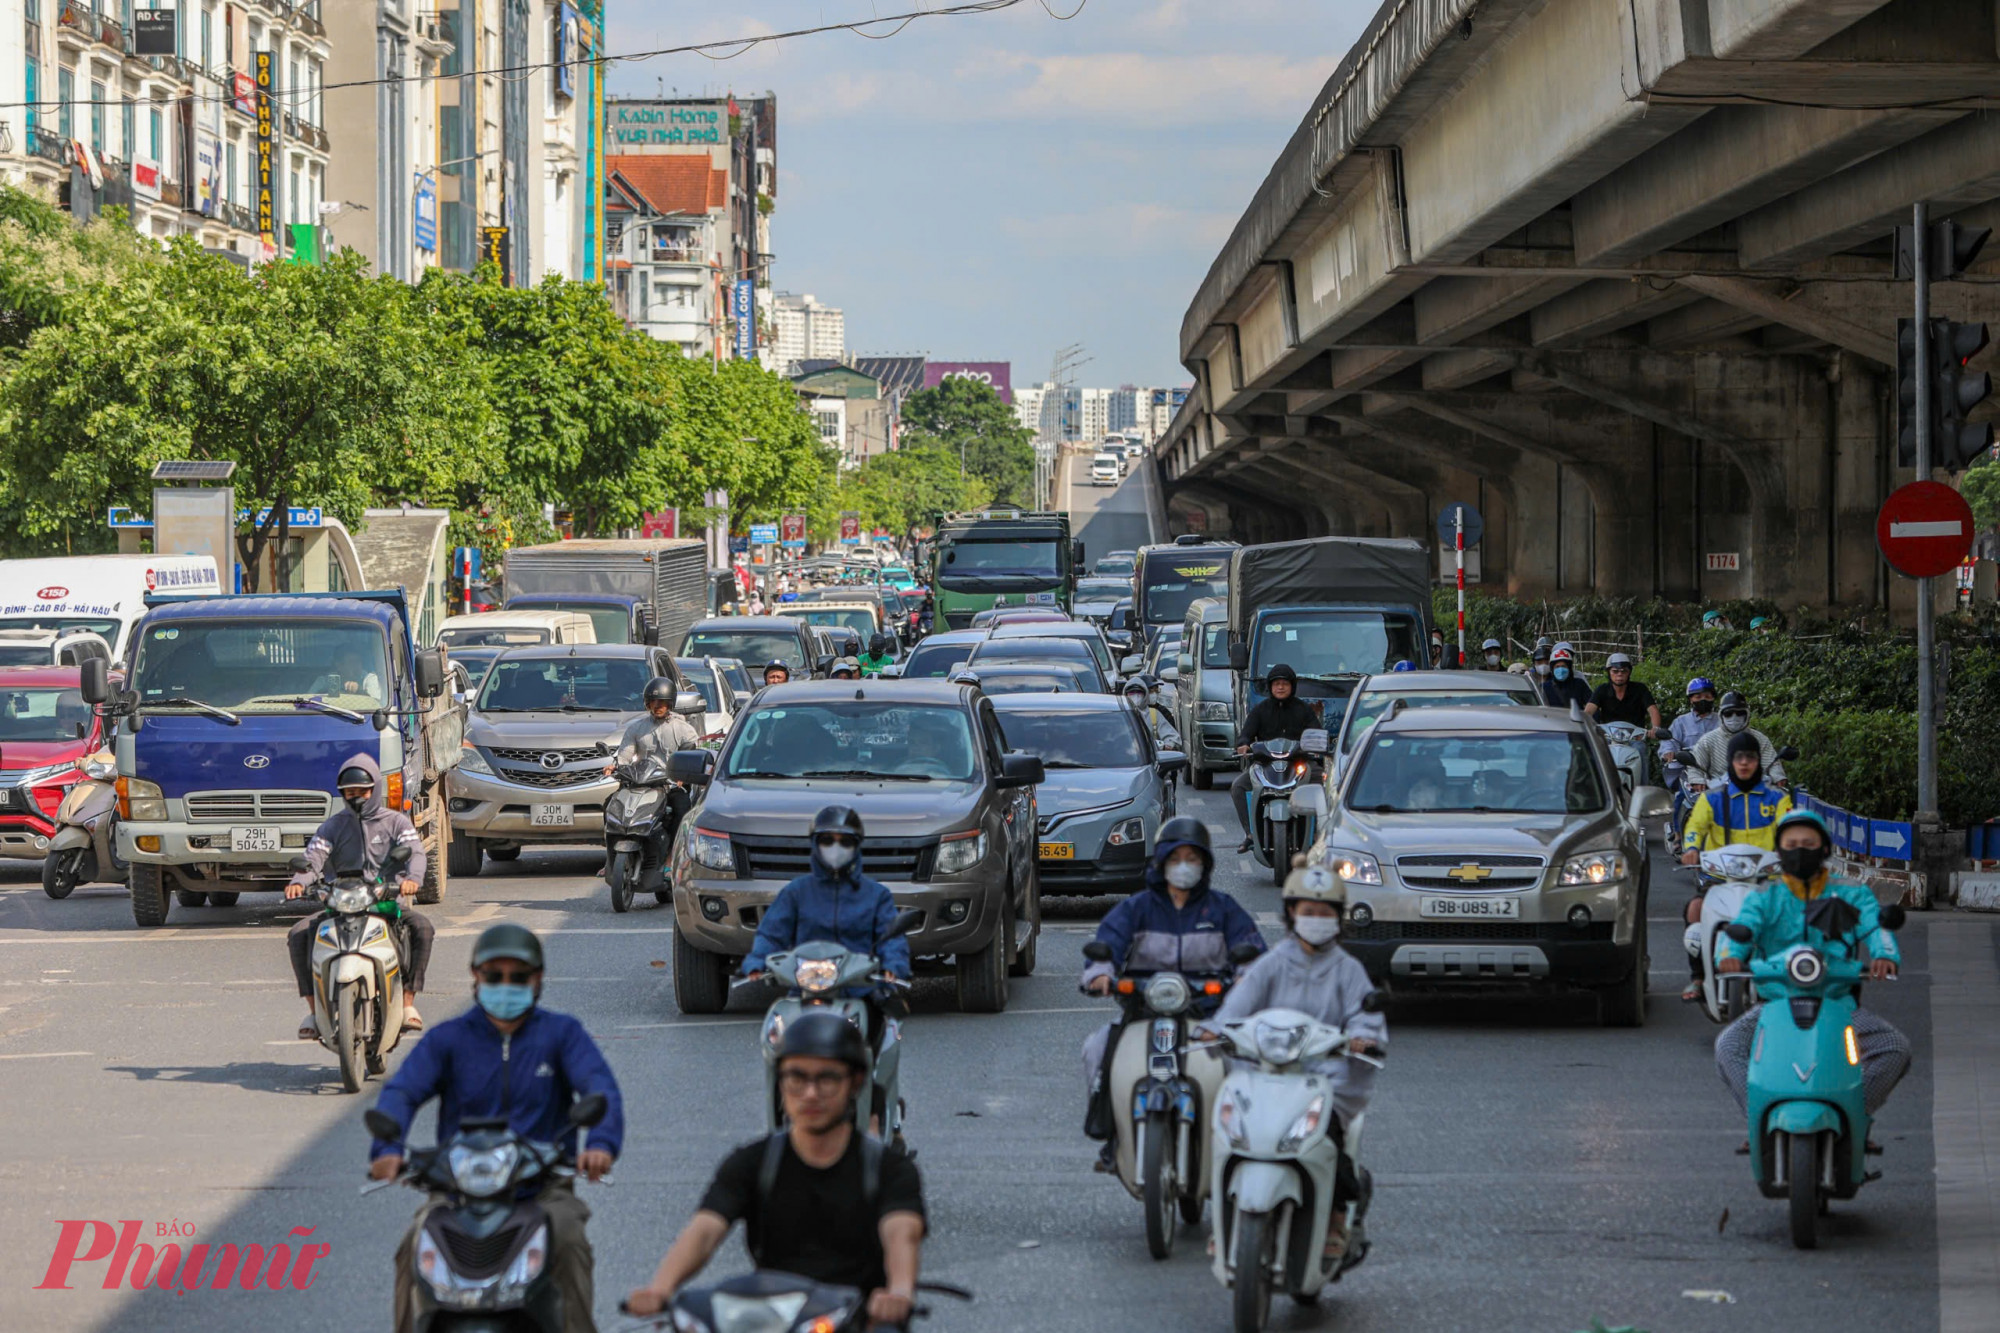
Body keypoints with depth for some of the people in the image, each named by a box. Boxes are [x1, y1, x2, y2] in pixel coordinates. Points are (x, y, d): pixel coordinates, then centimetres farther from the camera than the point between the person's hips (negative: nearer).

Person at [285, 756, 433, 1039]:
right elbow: (313, 858, -1)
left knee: (422, 927, -31)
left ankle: (408, 1004, -26)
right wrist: (299, 882, -25)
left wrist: (412, 878, -32)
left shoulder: (395, 822, 8)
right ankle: (314, 1011, -20)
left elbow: (415, 853, -8)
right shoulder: (333, 825, 13)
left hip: (389, 902, -2)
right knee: (299, 933, -22)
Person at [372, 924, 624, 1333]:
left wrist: (600, 1142, -31)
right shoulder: (447, 1039, 10)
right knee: (417, 1246, -26)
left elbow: (600, 1088, -8)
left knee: (568, 1240, -32)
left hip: (542, 1186, -1)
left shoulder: (562, 1033, 8)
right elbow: (401, 1091, -5)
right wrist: (387, 1148, -28)